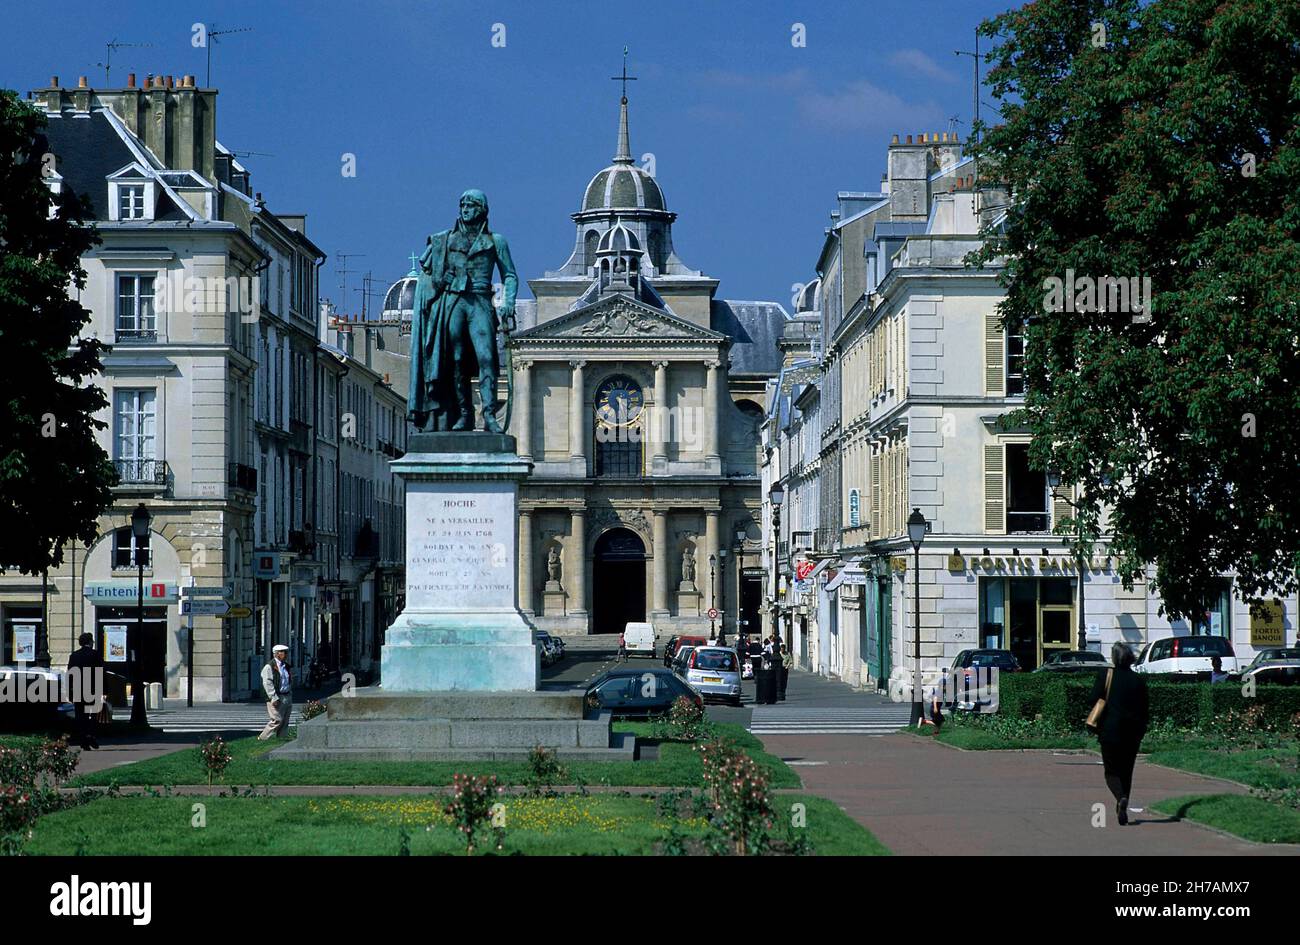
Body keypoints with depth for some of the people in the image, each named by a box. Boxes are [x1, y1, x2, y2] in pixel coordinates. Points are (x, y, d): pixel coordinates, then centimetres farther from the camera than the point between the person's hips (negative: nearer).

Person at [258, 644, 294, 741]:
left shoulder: (286, 666, 17)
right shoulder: (269, 667, -8)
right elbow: (267, 684, -15)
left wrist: (290, 696, 20)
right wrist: (274, 698, -21)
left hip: (287, 697, 8)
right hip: (276, 698, -8)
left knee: (285, 722, 6)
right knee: (277, 720, -13)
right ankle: (262, 739, -4)